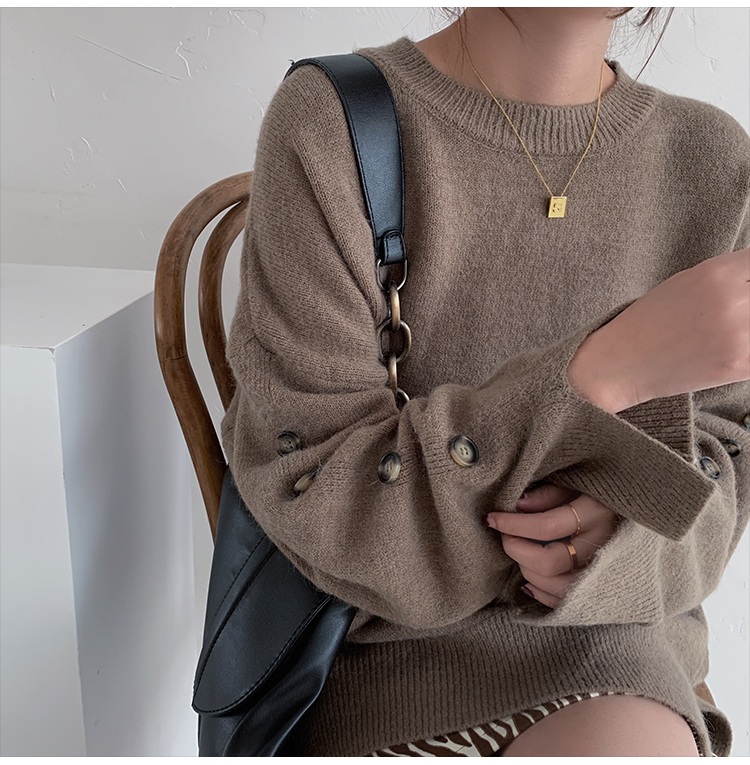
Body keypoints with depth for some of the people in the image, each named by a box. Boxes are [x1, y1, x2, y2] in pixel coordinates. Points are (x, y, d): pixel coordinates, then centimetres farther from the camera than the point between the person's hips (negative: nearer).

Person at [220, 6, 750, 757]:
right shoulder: (328, 126, -13)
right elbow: (314, 498, -15)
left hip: (603, 622, 3)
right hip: (389, 637, -2)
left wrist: (617, 523, -16)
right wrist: (609, 370, -26)